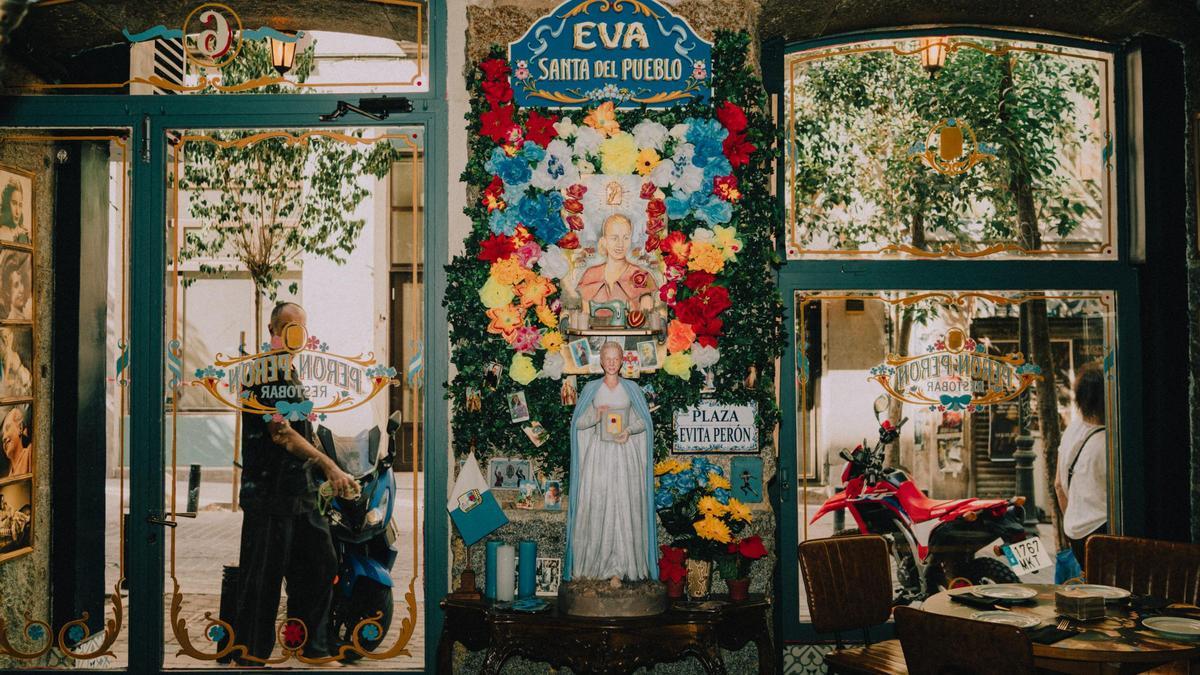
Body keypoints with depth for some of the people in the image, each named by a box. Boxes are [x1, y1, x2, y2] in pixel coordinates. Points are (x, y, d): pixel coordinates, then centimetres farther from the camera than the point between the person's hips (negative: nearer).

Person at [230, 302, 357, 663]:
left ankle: (313, 649, 24)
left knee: (320, 566, 12)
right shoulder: (262, 373, -13)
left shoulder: (293, 375, 16)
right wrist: (329, 466, -22)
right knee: (262, 581, -2)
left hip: (301, 489, 9)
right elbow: (281, 433, -20)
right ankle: (252, 657, 10)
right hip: (268, 492, -9)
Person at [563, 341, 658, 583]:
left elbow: (644, 421, 9)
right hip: (597, 453, 0)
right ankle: (587, 566, 7)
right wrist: (595, 417, -12)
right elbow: (578, 422, 7)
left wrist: (629, 431, -11)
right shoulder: (591, 388, 7)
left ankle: (617, 569, 1)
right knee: (594, 508, -4)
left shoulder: (631, 388, 7)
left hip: (625, 454, 0)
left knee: (623, 507, -4)